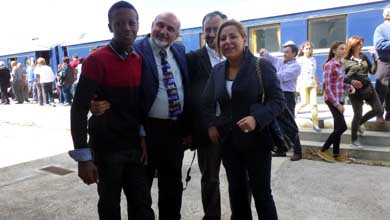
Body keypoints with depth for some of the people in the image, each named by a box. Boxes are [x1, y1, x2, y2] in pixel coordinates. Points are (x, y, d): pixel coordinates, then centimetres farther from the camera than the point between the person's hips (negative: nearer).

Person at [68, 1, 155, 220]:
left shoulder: (141, 60, 5)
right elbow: (79, 109, -15)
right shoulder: (96, 60, -12)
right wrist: (83, 157, -18)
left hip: (135, 146, 5)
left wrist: (143, 136, 10)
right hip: (106, 147, -4)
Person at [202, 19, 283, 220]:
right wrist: (211, 125, 0)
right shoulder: (217, 70, 5)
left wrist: (257, 119, -27)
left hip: (256, 140, -4)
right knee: (236, 191, 18)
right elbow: (207, 102, 15)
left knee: (261, 192, 7)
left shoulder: (262, 65, -9)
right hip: (228, 141, 5)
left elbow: (278, 100, -12)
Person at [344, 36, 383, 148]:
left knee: (379, 110, 6)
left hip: (368, 88, 6)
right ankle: (354, 140, 15)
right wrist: (352, 82, -23)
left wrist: (374, 58, -2)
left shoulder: (364, 57, 9)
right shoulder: (345, 60, -8)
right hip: (355, 91, -6)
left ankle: (359, 123, 30)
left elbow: (372, 71, 7)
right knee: (358, 114, -2)